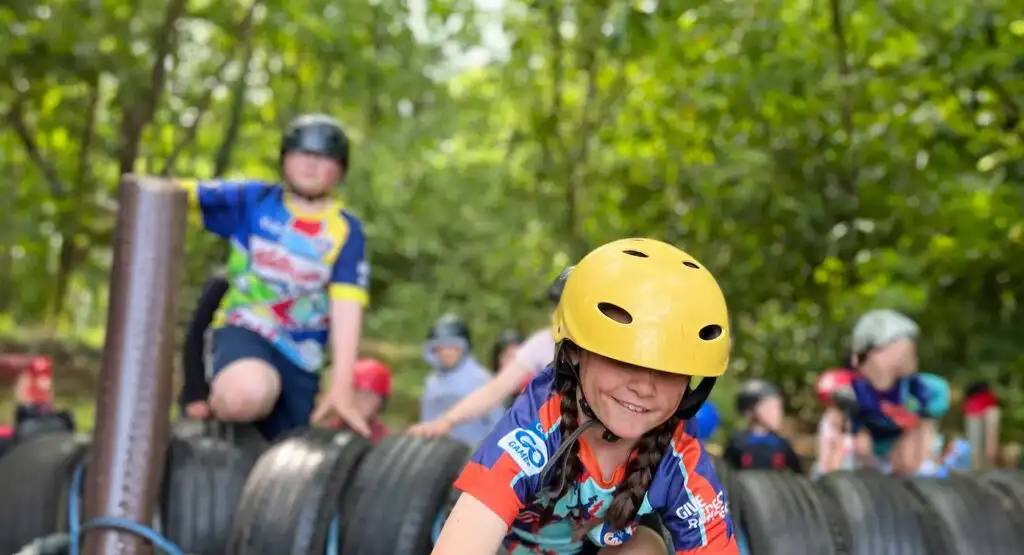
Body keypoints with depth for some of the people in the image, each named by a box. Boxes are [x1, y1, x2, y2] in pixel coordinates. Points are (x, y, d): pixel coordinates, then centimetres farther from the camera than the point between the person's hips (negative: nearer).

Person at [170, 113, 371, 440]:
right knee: (247, 394, -36)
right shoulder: (254, 200, 2)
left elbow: (346, 308, -11)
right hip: (245, 330, -2)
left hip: (299, 357, 2)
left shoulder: (346, 231, -1)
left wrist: (341, 388, -21)